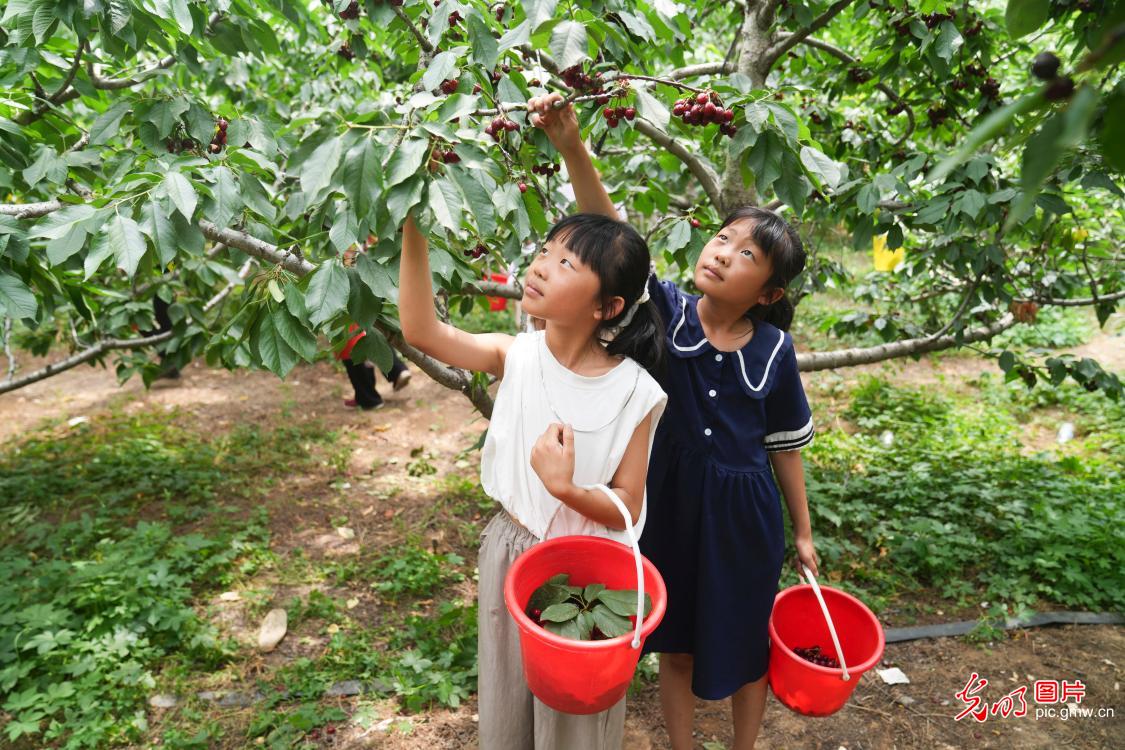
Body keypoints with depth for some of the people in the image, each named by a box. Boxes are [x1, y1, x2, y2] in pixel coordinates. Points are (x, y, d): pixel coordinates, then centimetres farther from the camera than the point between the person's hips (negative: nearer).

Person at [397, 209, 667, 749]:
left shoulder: (634, 393, -20)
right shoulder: (516, 357, -12)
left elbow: (626, 510, -14)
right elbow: (420, 331, -24)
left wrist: (565, 487, -32)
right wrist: (414, 227, -31)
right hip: (510, 552, 3)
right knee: (508, 702, 26)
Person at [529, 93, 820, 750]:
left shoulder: (774, 349, -11)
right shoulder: (668, 313, -14)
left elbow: (785, 446, -1)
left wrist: (803, 533, 7)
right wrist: (573, 148, -41)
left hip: (746, 513, 0)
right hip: (671, 504, 0)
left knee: (746, 643, 20)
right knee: (677, 640, 20)